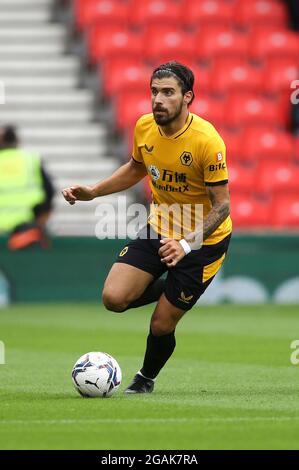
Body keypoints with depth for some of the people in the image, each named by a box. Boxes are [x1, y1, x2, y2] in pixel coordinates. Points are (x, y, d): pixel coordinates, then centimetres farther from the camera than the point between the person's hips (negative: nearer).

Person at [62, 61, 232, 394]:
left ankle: (146, 379, 30)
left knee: (161, 326, -2)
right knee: (114, 298, -13)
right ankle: (168, 290, 19)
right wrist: (93, 192, 3)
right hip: (159, 229, 5)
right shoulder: (144, 127, -8)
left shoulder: (207, 141, -27)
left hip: (204, 239, -5)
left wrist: (186, 244, -36)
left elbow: (221, 207, -23)